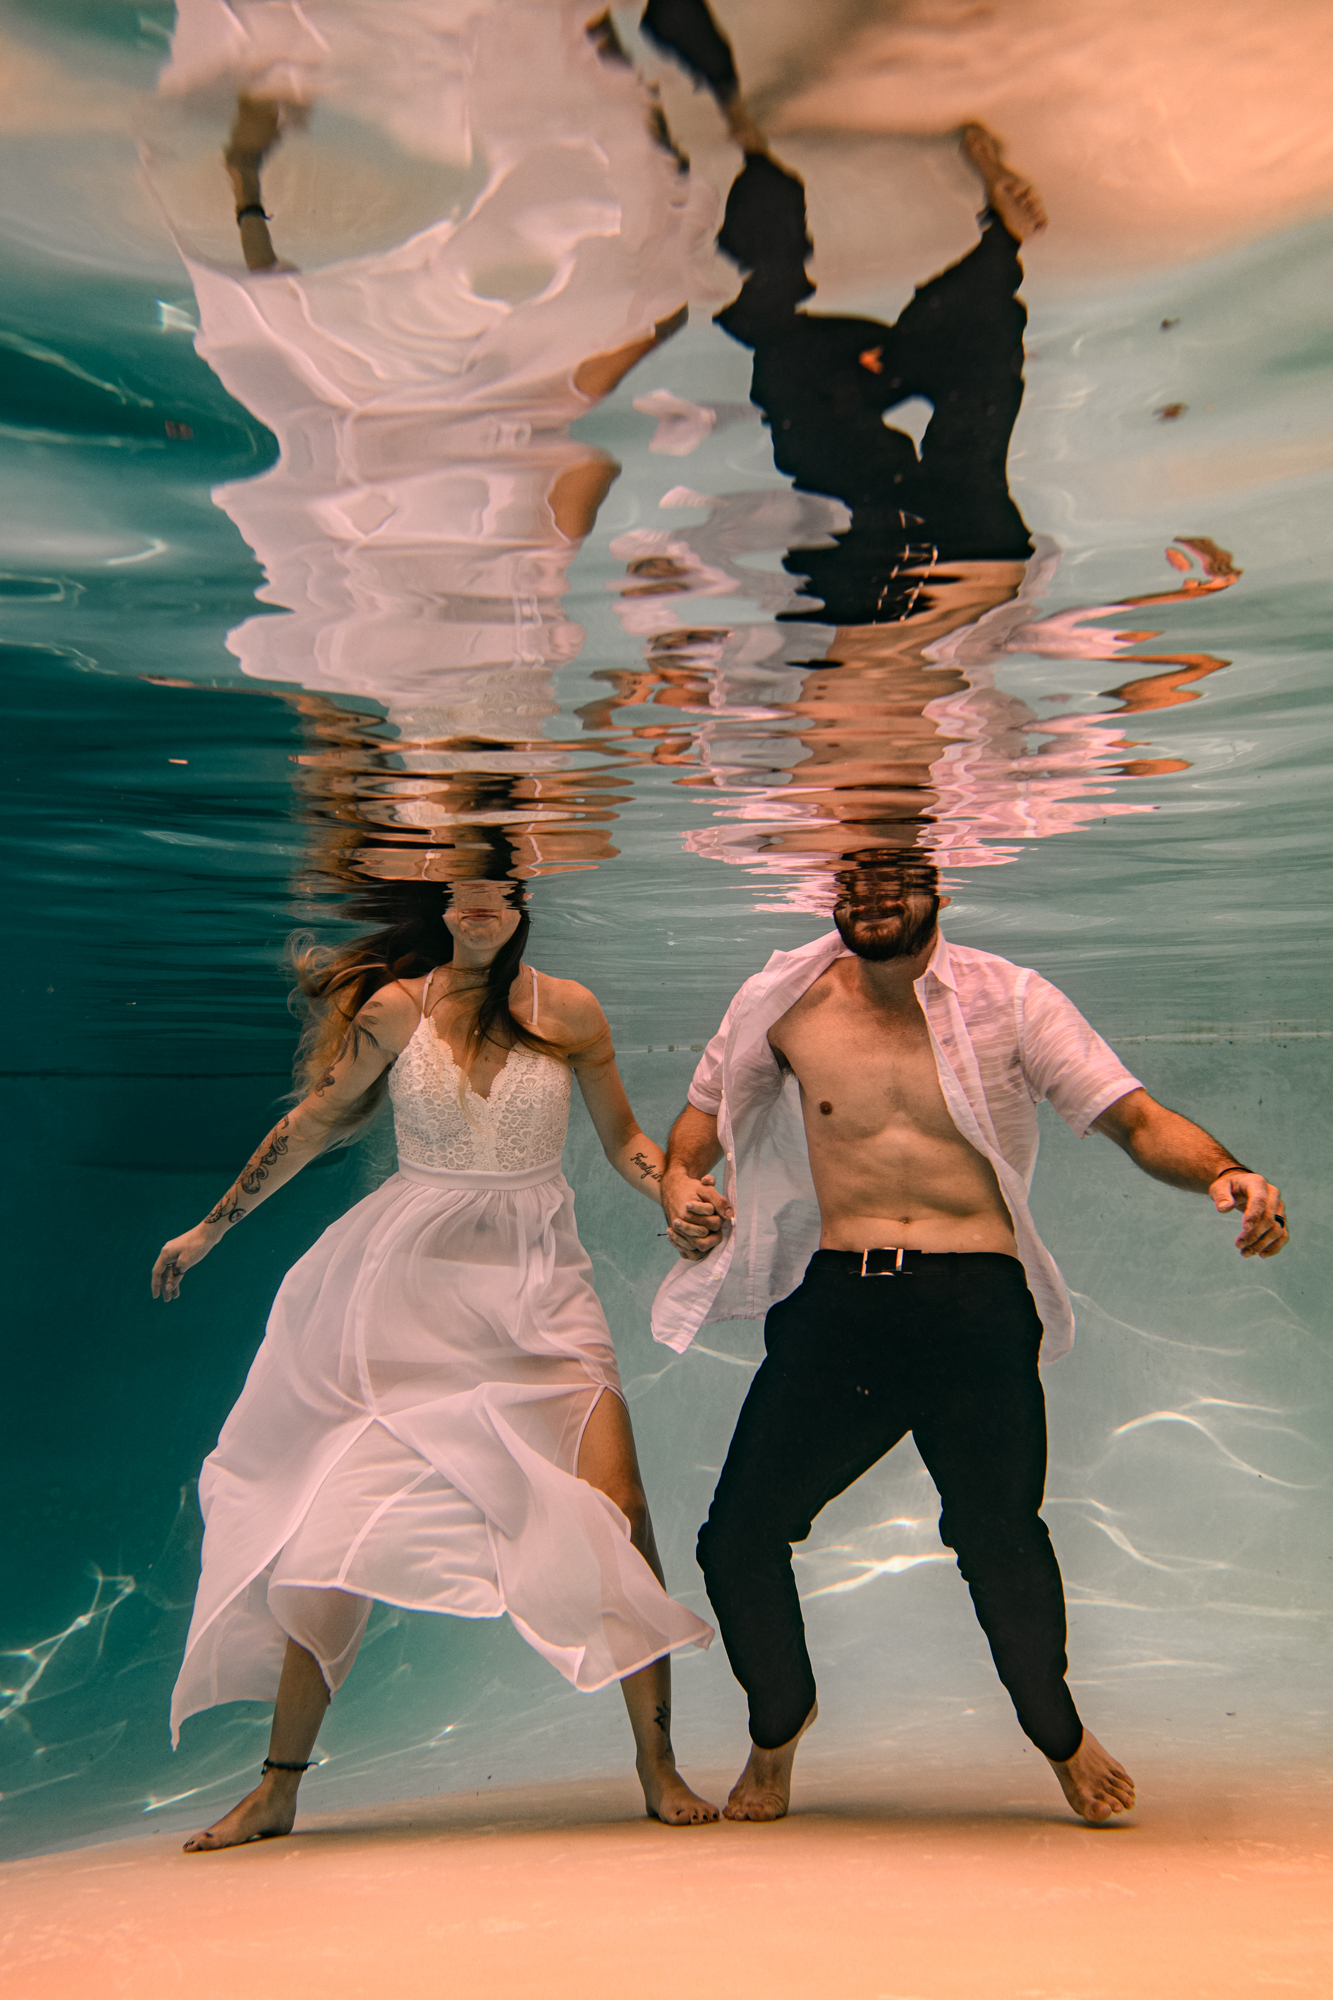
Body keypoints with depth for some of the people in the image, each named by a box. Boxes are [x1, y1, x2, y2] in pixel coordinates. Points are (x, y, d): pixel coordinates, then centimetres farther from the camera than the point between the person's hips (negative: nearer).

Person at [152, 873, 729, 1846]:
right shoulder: (395, 1009, -3)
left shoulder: (569, 1009, -1)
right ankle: (277, 1787, 19)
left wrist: (682, 1194, -9)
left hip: (539, 1291, 1)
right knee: (337, 1523, -1)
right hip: (411, 1286, 0)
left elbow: (624, 1138, 10)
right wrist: (208, 1229, 17)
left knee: (618, 1511, -12)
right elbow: (310, 1125, 9)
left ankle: (657, 1764, 7)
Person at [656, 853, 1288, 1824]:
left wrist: (1223, 1172, -20)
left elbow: (1137, 1118, -1)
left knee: (999, 1537, -8)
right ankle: (779, 1722, 32)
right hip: (837, 1300, 2)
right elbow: (705, 1112, 19)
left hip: (978, 1304, -1)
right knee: (738, 1537, 0)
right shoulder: (788, 1002, 7)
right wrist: (680, 1180, -2)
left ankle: (1058, 1728, 26)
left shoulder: (1012, 1000, 2)